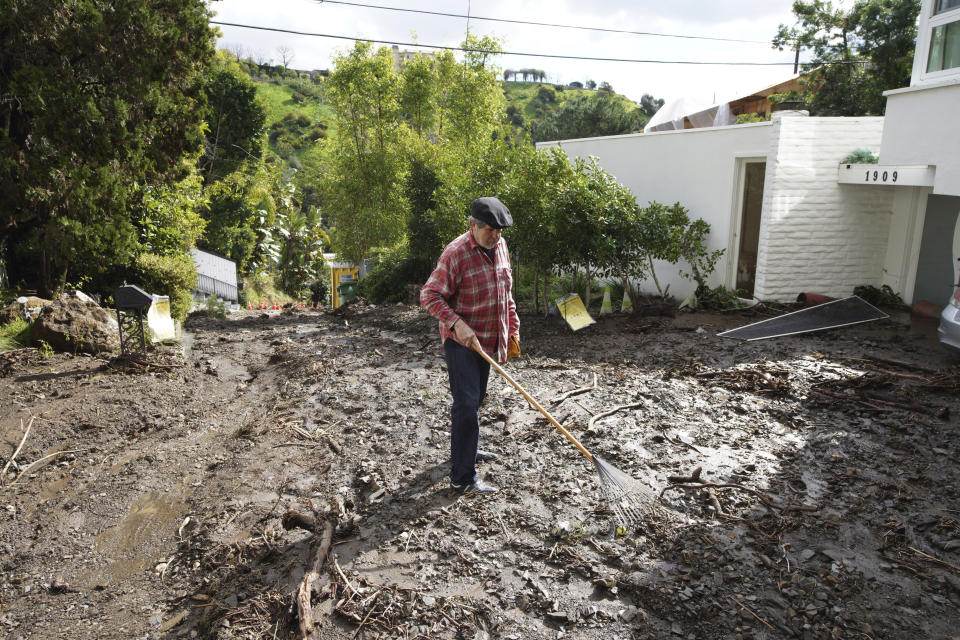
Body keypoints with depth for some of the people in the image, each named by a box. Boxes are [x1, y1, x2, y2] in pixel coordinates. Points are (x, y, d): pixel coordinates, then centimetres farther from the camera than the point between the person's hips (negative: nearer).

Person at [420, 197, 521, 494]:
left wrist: (512, 330, 15)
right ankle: (462, 477, -2)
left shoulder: (499, 246, 7)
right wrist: (456, 323, -28)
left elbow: (506, 294, 17)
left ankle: (463, 450, 39)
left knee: (475, 400, 20)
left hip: (487, 341, 8)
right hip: (461, 341, -8)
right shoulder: (456, 253, -18)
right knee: (467, 404, -9)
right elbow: (429, 295, -18)